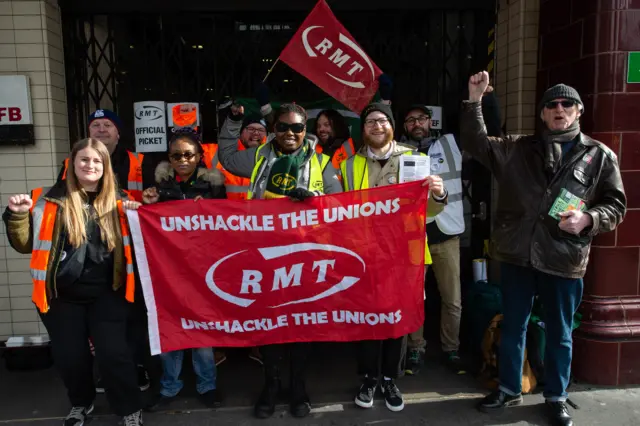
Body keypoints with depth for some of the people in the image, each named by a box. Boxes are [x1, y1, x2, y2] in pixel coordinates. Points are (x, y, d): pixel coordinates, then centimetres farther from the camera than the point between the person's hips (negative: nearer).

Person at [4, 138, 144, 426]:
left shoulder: (116, 203, 3)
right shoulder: (47, 200, -1)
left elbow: (131, 244, 6)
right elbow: (25, 244, 3)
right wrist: (17, 216, -13)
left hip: (106, 294, 0)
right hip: (62, 296, 1)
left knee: (113, 353, -4)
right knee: (69, 356, 11)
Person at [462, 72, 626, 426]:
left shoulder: (599, 156, 4)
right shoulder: (517, 149, 7)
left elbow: (616, 204, 6)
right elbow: (476, 143, 1)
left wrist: (589, 218, -14)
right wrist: (474, 100, -8)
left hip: (564, 260, -1)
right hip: (516, 254, 1)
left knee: (559, 333, 13)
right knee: (512, 327, 14)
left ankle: (556, 397, 34)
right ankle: (509, 390, 33)